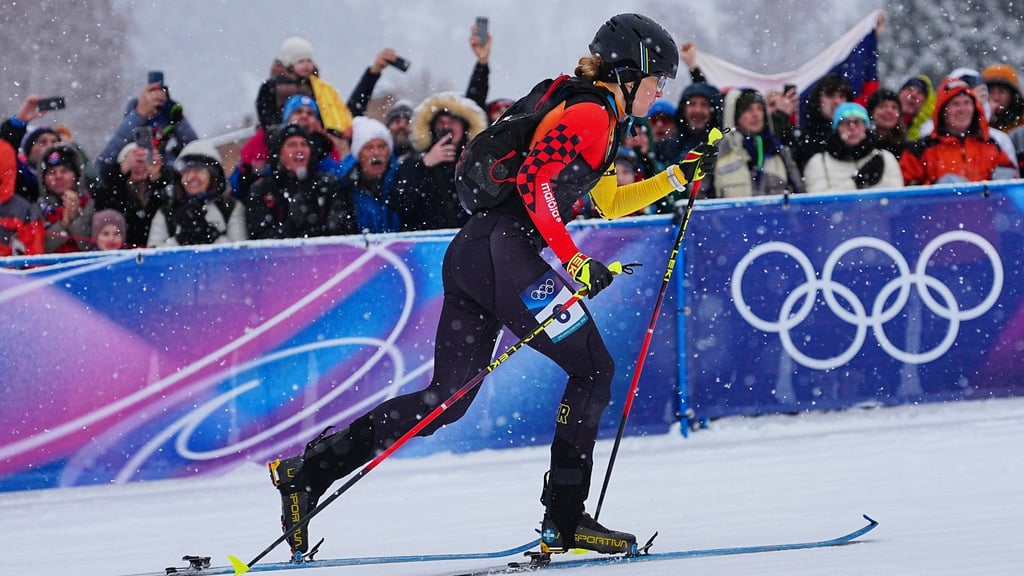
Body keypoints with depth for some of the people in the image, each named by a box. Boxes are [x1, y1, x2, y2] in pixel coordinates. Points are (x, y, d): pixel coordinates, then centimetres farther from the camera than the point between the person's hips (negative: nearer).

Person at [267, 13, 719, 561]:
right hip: (504, 251, -10)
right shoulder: (591, 115, -7)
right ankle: (563, 520, -3)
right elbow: (533, 182, -20)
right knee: (593, 370, -1)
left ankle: (307, 471, 5)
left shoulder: (586, 115, 25)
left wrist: (676, 178, 29)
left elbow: (609, 203, 37)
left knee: (448, 398, 8)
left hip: (471, 253, 10)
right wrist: (575, 260, -21)